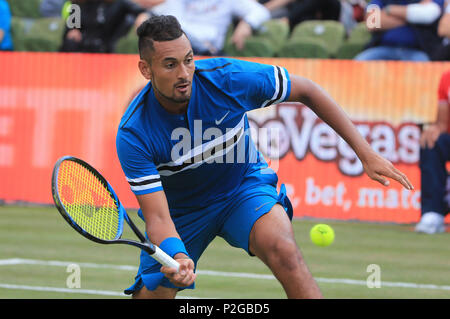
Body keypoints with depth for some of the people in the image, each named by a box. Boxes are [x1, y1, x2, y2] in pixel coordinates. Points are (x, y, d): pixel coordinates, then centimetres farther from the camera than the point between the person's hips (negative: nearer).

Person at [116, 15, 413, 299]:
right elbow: (158, 217, -27)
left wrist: (365, 152, -13)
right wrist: (177, 257, -51)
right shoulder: (133, 134, -28)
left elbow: (306, 90, -11)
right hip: (180, 208, 1)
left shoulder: (228, 77, -25)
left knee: (282, 248, -31)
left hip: (244, 186, -1)